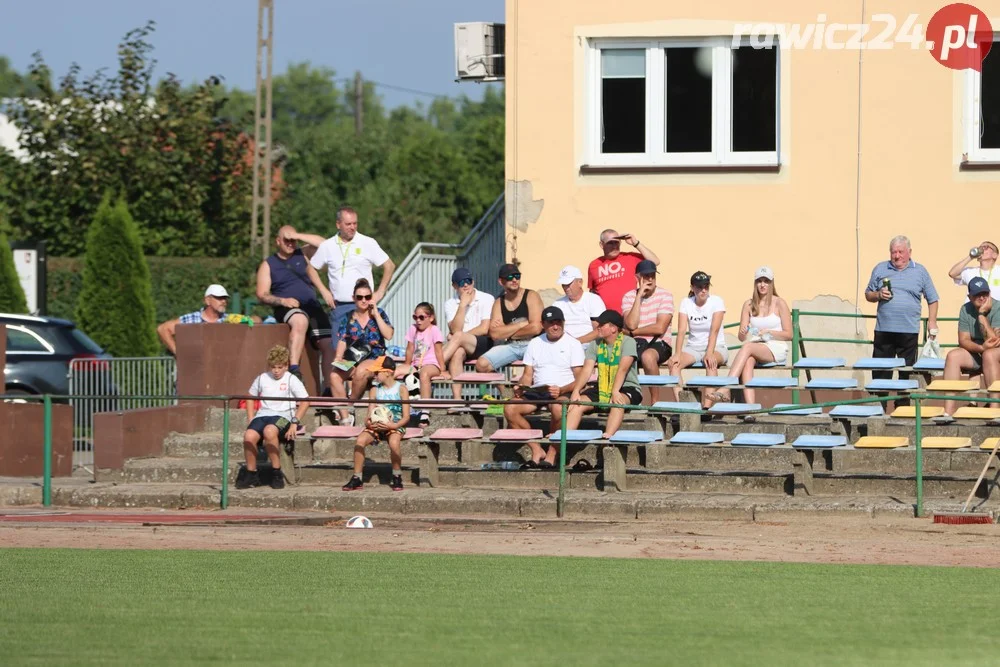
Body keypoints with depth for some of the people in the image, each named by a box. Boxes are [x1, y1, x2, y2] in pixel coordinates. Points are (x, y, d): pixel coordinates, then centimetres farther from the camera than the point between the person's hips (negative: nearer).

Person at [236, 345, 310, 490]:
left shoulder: (291, 380, 3)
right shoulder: (262, 379, 15)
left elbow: (305, 401, -1)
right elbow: (250, 397, 26)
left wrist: (295, 423, -12)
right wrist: (251, 420, 13)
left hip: (282, 416, -4)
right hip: (262, 414, 4)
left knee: (269, 431, -39)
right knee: (249, 436, -29)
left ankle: (276, 473, -26)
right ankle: (251, 473, -10)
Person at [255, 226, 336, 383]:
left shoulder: (301, 256, 19)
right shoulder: (268, 265, 11)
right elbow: (262, 295, 4)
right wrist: (283, 301, -16)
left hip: (312, 305, 4)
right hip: (287, 309, -4)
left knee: (328, 344, -14)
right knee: (300, 320, -39)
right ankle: (294, 369, -46)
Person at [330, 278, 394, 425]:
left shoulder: (379, 314, 7)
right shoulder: (348, 318, 12)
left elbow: (388, 335, -8)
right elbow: (342, 341, 6)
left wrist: (375, 314, -7)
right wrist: (338, 359, -12)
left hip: (374, 358, -2)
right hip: (352, 361, 2)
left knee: (361, 371, -39)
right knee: (334, 376, -30)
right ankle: (345, 418, -29)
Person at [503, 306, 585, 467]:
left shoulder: (573, 344, 3)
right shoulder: (535, 343, 16)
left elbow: (579, 380, -4)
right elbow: (528, 374, 16)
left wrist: (561, 390, -22)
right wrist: (521, 387, -8)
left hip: (563, 393, -4)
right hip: (536, 392, 4)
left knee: (558, 407, -40)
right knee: (510, 408, -23)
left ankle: (551, 455, -23)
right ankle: (537, 451, -14)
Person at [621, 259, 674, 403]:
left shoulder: (665, 296, -3)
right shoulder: (628, 297, 5)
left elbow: (660, 329, -12)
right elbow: (631, 325, -11)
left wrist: (633, 332, -5)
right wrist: (639, 296, -11)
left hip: (659, 344, -3)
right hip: (636, 343, 3)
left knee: (647, 356, -38)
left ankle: (655, 401, -25)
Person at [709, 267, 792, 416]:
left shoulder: (779, 303, 3)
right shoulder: (749, 304, 13)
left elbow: (788, 334, 2)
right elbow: (741, 337, 10)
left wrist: (768, 332, -12)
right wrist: (743, 333, -14)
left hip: (776, 349, -3)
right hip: (755, 345, 3)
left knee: (748, 347, -34)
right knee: (747, 362, -35)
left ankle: (725, 389, -47)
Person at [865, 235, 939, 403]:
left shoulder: (920, 272, 8)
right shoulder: (880, 269, 10)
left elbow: (932, 299, 11)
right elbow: (868, 294, 16)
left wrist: (932, 321, 0)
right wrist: (878, 295, -6)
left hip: (909, 332, -1)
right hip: (884, 330, 1)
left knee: (907, 372, 2)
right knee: (880, 372, 0)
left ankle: (903, 406, 8)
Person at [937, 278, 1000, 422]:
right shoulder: (966, 310, 0)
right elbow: (963, 340, -6)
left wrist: (982, 314, -26)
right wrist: (980, 347, -26)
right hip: (975, 354, 4)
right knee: (953, 356, -23)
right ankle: (948, 412, -31)